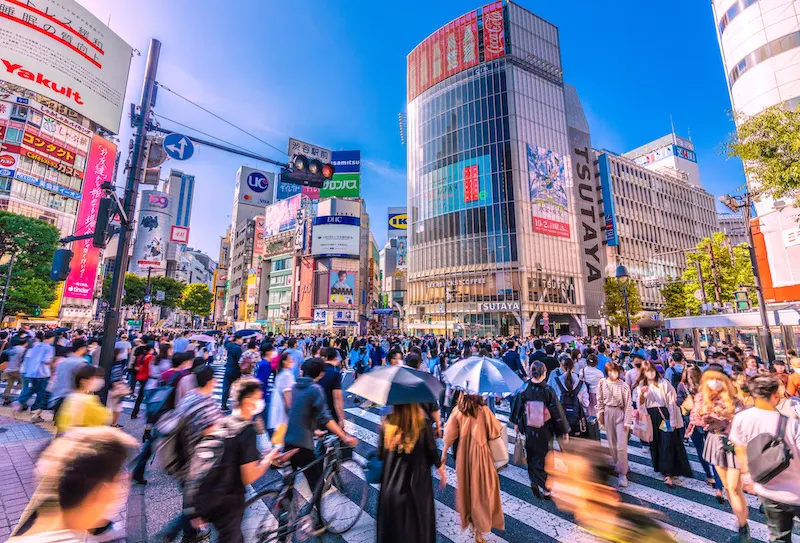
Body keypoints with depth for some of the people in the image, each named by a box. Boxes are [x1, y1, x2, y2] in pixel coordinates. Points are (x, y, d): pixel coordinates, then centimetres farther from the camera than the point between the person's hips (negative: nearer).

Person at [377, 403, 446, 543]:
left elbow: (380, 455, -4)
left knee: (391, 528, 25)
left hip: (390, 487, 2)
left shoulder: (386, 424, -15)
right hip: (417, 488, -2)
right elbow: (433, 455, -9)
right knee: (418, 527, 23)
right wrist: (443, 473, 11)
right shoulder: (423, 426, -21)